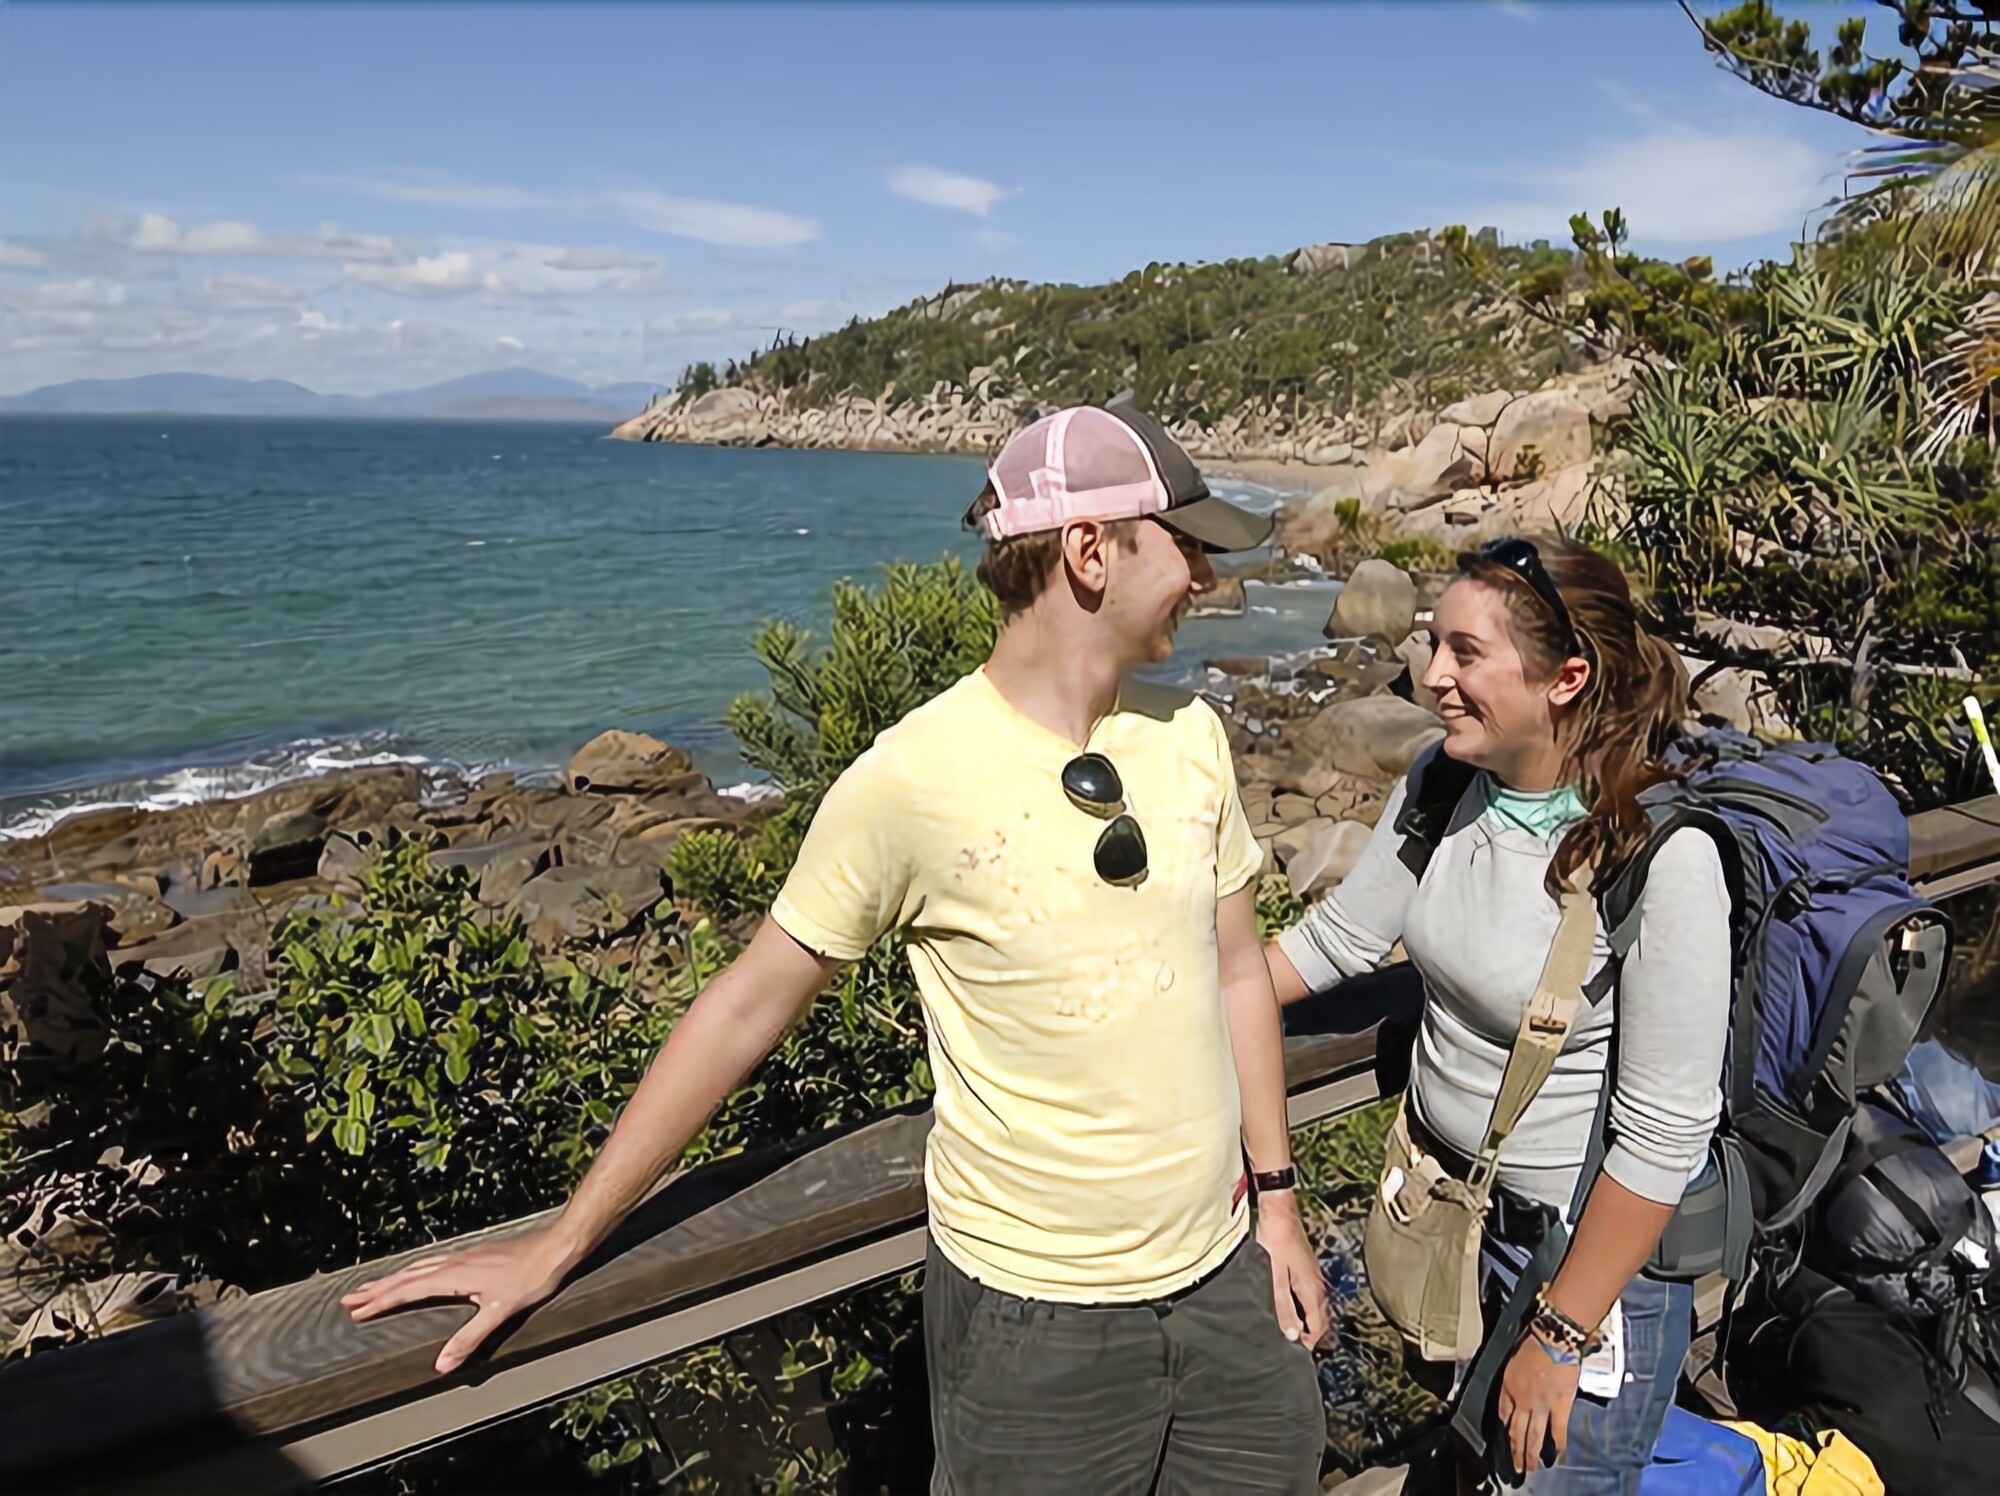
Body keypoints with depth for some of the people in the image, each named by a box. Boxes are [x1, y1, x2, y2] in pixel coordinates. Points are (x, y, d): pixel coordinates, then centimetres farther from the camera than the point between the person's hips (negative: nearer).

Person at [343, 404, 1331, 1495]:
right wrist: (556, 1246, -7)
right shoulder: (914, 779, -20)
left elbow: (1236, 969, 7)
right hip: (1033, 1306, -5)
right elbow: (749, 1005, -12)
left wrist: (1275, 1199, 9)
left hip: (1220, 1268, 6)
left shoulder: (1189, 735, -3)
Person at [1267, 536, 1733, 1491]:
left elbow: (1664, 1132, -23)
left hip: (1593, 1245, -6)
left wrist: (1557, 1338, -16)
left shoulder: (1662, 858, -27)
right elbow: (1337, 936, 2)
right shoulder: (1441, 784, -9)